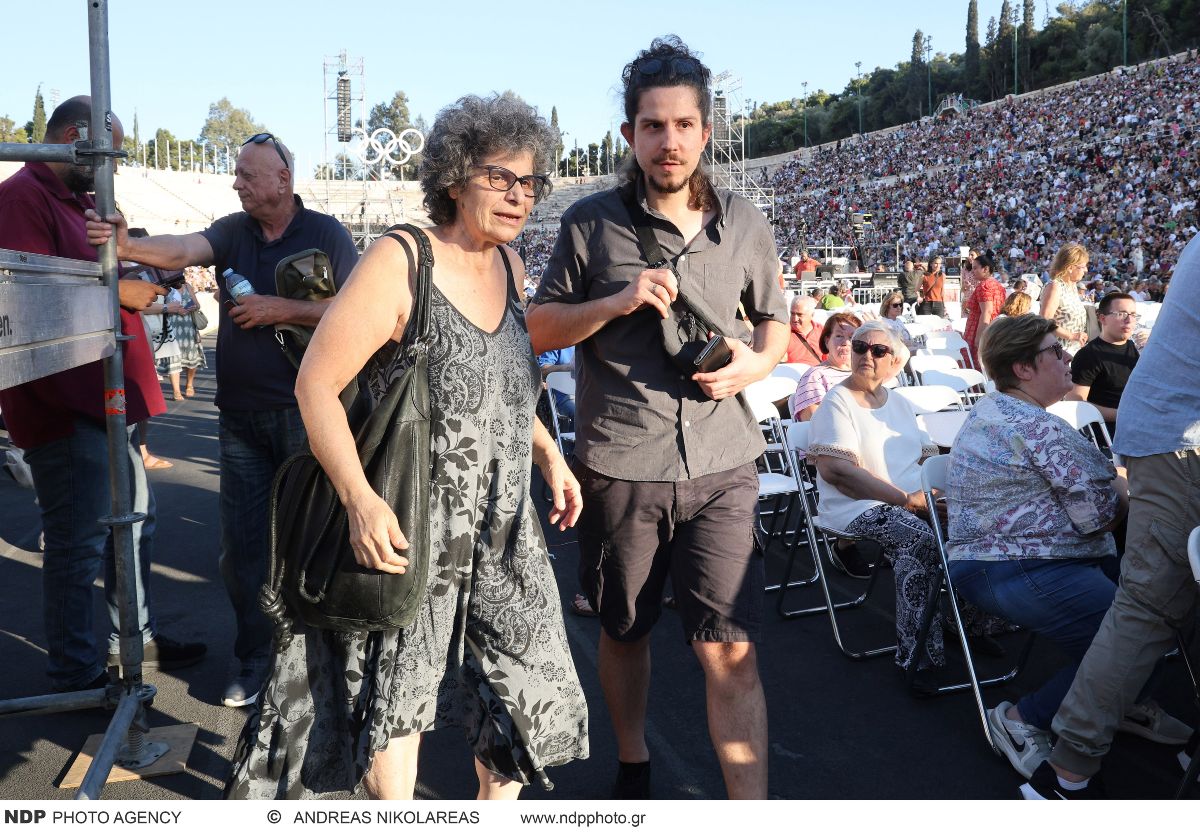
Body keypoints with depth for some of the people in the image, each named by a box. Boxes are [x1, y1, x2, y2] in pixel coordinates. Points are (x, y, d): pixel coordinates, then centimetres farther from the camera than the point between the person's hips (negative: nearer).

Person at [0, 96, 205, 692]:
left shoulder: (77, 200, 20)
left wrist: (140, 285, 8)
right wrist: (118, 290, -16)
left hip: (105, 396, 10)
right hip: (62, 402, -10)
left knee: (135, 518, 18)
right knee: (81, 541, -2)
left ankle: (136, 637, 34)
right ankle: (76, 673, 12)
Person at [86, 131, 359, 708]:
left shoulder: (326, 234, -3)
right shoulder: (234, 230, 7)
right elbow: (184, 249, -12)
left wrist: (282, 310, -15)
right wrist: (127, 246, -30)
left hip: (305, 413, -4)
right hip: (241, 417, 4)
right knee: (240, 545, 7)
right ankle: (253, 656, 22)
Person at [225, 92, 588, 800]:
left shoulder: (509, 266, 5)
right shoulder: (401, 261, -16)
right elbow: (317, 383, -19)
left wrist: (549, 454, 10)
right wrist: (360, 497, -29)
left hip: (504, 528, 7)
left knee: (526, 690, 15)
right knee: (397, 692, 11)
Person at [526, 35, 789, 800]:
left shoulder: (744, 223, 5)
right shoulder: (592, 221, -1)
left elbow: (775, 321, 17)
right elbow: (541, 328, 2)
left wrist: (758, 362, -6)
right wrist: (614, 302, -16)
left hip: (721, 465, 1)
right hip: (619, 465, 0)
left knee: (732, 651, -5)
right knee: (624, 631, 17)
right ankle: (632, 770, 41)